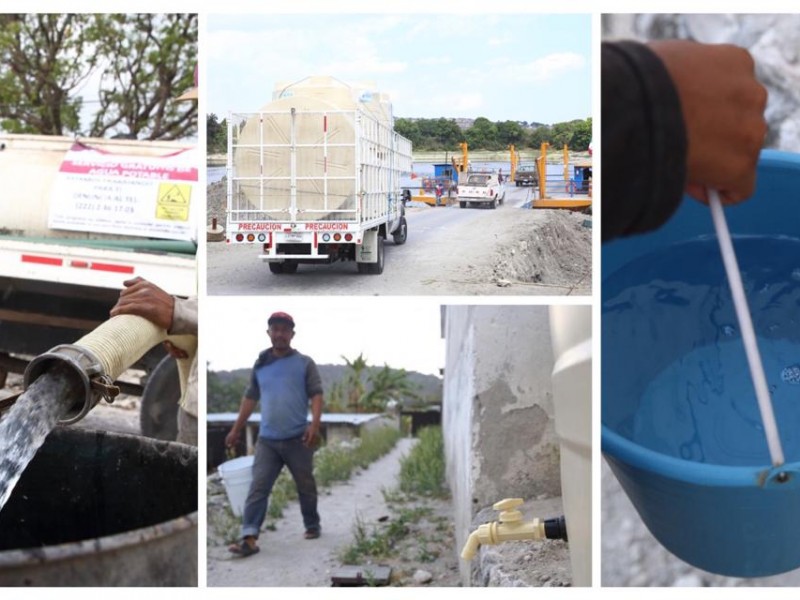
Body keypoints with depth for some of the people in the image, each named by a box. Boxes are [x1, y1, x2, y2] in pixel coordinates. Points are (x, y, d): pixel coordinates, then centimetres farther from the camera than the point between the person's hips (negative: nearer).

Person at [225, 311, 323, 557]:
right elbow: (250, 398, 17)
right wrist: (236, 430, 18)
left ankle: (312, 526, 30)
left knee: (306, 487, 11)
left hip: (298, 439, -2)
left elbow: (316, 394, -7)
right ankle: (249, 538, -10)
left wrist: (315, 424, -22)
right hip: (267, 440, 3)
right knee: (258, 488, -6)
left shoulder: (305, 363, 0)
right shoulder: (260, 365, 11)